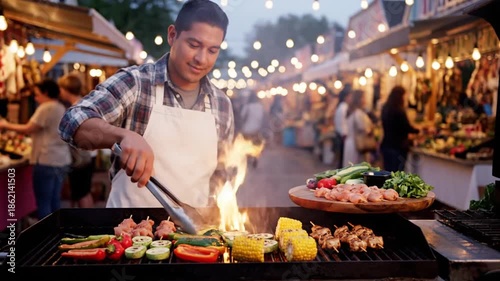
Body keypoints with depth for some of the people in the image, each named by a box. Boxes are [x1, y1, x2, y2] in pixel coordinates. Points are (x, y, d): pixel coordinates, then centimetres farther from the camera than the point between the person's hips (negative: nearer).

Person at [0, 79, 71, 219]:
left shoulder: (46, 108, -12)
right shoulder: (61, 108, 16)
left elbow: (28, 129, -9)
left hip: (47, 161, -9)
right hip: (61, 160, 9)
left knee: (43, 203, -2)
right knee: (54, 202, 13)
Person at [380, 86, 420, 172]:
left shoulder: (385, 109, 7)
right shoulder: (399, 111, -17)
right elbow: (407, 127, -11)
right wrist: (418, 130, 9)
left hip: (386, 145, 8)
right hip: (398, 147, -8)